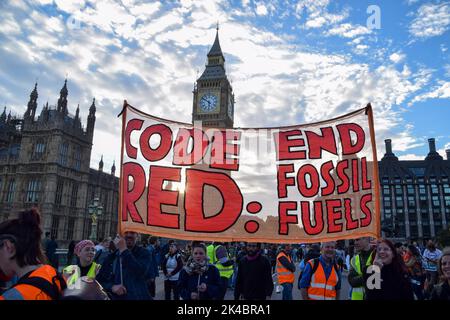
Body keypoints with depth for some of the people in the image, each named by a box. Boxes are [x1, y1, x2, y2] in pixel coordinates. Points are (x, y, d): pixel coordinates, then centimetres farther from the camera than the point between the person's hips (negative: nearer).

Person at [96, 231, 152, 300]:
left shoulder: (144, 253, -6)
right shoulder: (112, 257, 3)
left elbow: (140, 272, -24)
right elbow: (99, 280, 8)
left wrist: (123, 250, -23)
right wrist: (112, 287, -13)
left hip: (139, 297, -2)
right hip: (117, 297, 2)